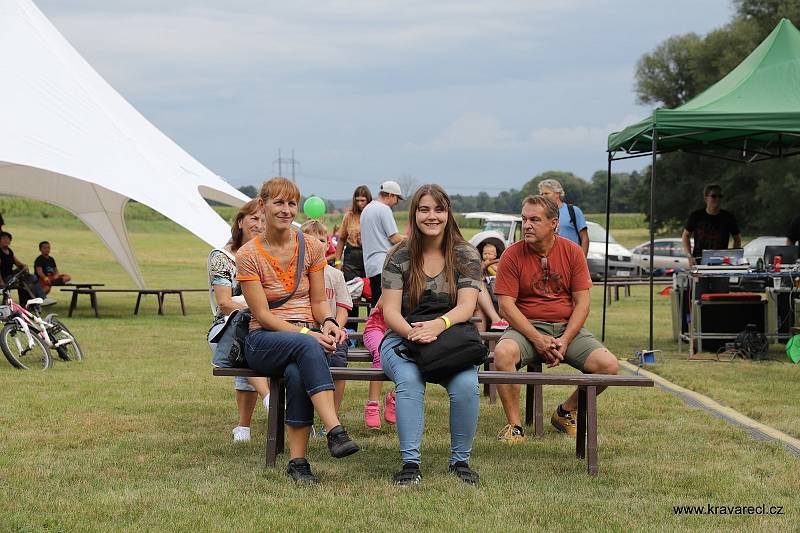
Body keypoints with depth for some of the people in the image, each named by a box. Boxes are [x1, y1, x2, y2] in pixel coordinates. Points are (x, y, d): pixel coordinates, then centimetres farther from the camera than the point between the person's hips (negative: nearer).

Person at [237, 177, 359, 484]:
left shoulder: (312, 247, 6)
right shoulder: (248, 255, -4)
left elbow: (318, 300, 11)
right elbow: (262, 315, -9)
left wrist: (327, 322, -13)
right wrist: (309, 334, -21)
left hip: (308, 337, 2)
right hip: (264, 341, -2)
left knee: (297, 373, -36)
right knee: (307, 346, -38)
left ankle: (297, 461, -34)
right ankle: (334, 431, -49)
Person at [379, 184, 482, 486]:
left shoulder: (466, 256, 4)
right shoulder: (399, 257, 2)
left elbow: (466, 307, -8)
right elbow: (390, 310, -5)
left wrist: (439, 325, -32)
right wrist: (412, 332, -28)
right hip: (403, 338, 0)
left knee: (466, 383, -31)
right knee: (409, 380, -35)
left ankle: (460, 460, -12)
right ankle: (410, 462, -28)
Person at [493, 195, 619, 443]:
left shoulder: (572, 252, 1)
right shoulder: (512, 255, -4)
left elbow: (582, 302, -1)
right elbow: (506, 304, -9)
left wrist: (565, 341, -14)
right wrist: (537, 339, -19)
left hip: (567, 328, 2)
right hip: (527, 327, -2)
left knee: (609, 366, -19)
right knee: (503, 352, -35)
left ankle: (565, 412, 7)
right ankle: (514, 425, -20)